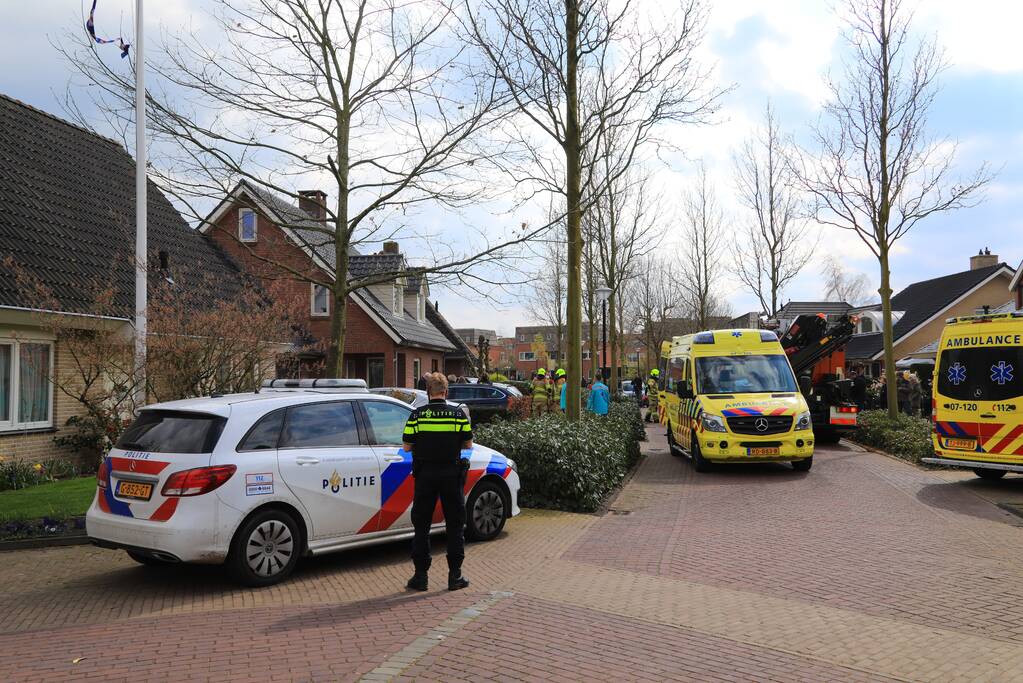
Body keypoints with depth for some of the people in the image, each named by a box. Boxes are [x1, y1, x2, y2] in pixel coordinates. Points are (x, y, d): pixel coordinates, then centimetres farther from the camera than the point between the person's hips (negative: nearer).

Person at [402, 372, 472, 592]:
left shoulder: (417, 415, -6)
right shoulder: (459, 415, -4)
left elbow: (406, 447, -3)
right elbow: (468, 445, 3)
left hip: (425, 475, 0)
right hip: (452, 474, 0)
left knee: (421, 526, 9)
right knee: (455, 525, 10)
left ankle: (421, 576, 10)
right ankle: (455, 575, 11)